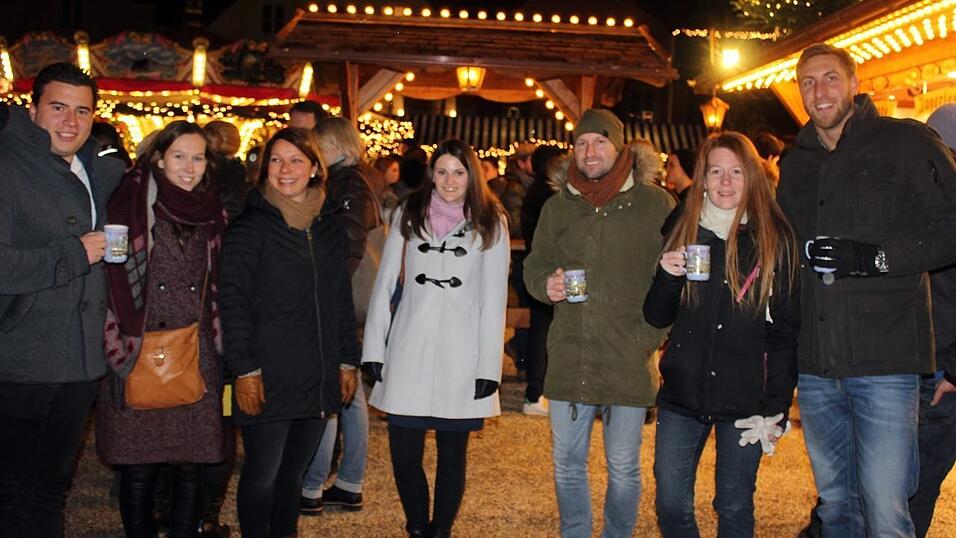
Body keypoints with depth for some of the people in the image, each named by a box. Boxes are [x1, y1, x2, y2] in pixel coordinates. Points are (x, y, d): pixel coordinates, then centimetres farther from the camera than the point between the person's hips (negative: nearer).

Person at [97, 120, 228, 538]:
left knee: (191, 469, 5)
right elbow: (113, 281, -5)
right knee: (139, 470, 1)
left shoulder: (211, 213, 12)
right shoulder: (131, 205, -3)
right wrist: (120, 351, -10)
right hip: (141, 357, -3)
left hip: (197, 359, 4)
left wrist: (218, 343, 13)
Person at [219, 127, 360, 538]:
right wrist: (245, 370, -14)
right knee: (263, 473, 2)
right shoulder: (250, 227, -5)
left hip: (318, 377, 5)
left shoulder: (330, 227, 11)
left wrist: (348, 361, 11)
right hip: (269, 377, -5)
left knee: (294, 470, 14)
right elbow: (233, 301, -9)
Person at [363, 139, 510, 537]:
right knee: (403, 453, 1)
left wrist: (489, 366, -5)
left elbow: (494, 300, 0)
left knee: (452, 455, 7)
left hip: (461, 356, -1)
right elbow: (384, 284, 7)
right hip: (408, 352, 1)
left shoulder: (490, 223, 1)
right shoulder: (408, 215, 6)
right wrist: (373, 348, 3)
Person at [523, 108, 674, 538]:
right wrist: (546, 284, -6)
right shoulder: (557, 208, 9)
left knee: (623, 468, 9)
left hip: (628, 360, -3)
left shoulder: (656, 205, -2)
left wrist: (650, 336, -9)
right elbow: (533, 265, 17)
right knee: (567, 464, 13)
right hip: (569, 360, 3)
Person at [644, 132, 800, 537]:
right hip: (682, 393, 2)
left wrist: (777, 406, -6)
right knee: (671, 506, 6)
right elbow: (657, 318, 7)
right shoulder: (682, 230, 6)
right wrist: (667, 275, -12)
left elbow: (786, 331, -1)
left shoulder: (776, 239, -2)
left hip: (745, 398, -2)